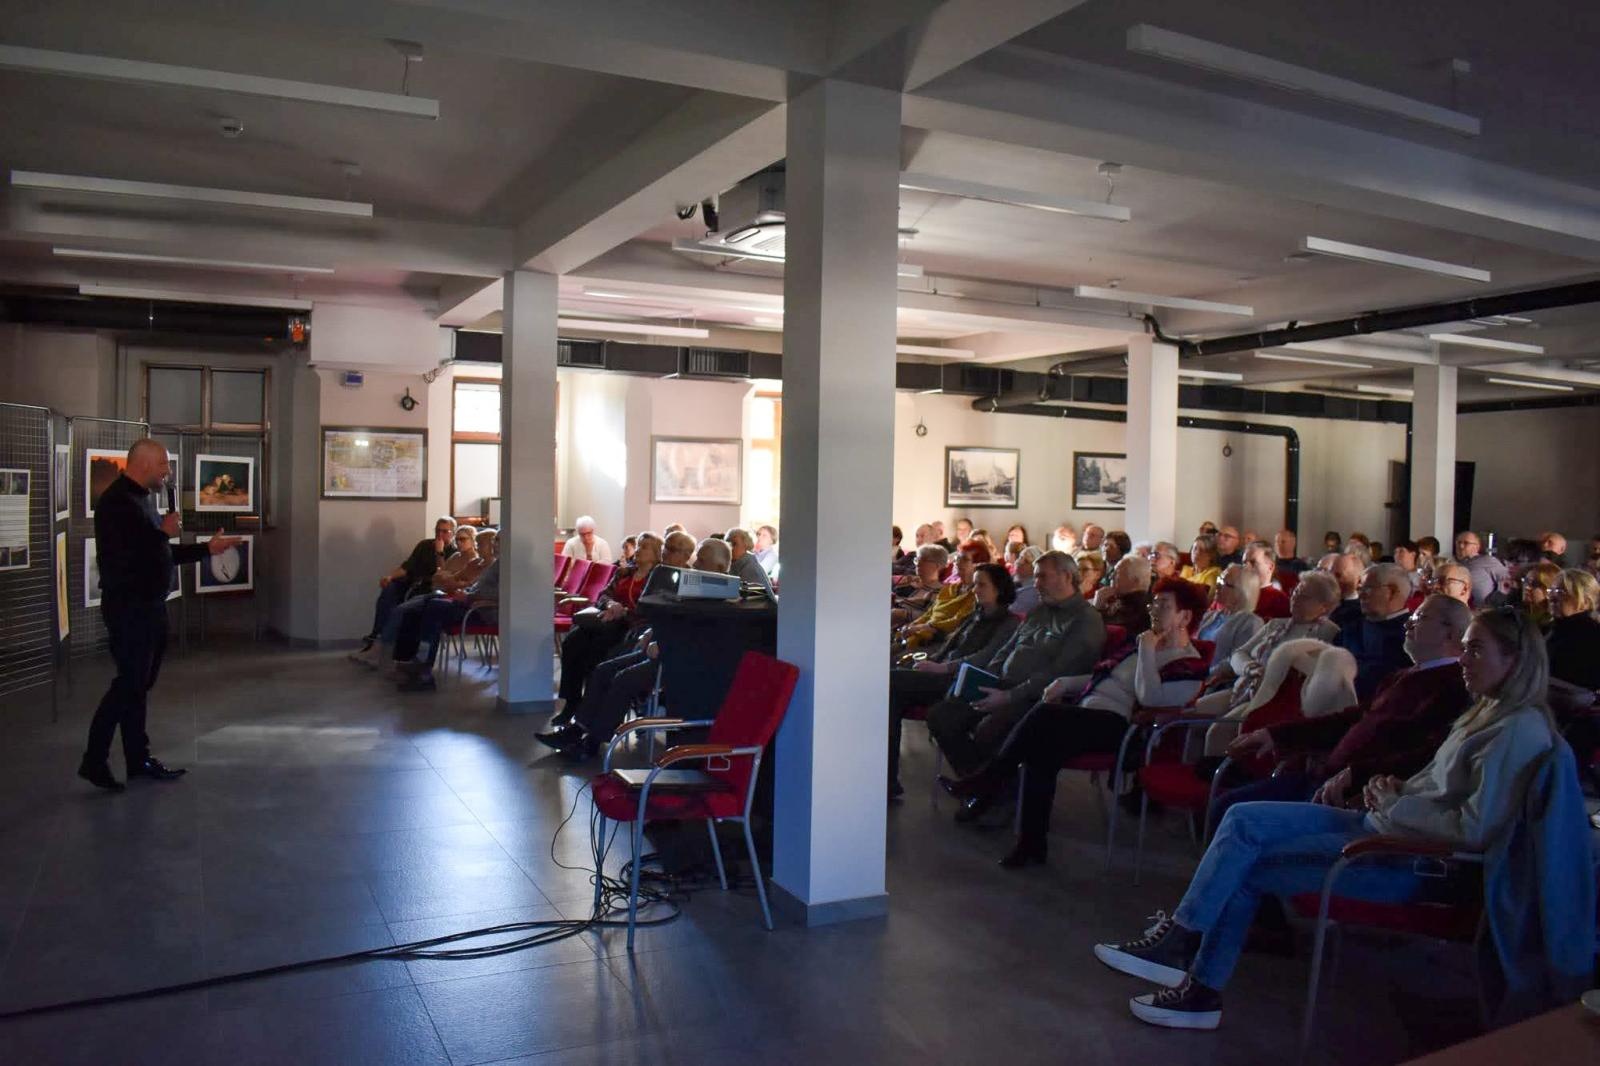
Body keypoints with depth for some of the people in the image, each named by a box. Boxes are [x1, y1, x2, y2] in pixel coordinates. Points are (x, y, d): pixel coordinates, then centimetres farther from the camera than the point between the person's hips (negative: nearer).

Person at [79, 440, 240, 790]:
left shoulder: (141, 499, 16)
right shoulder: (117, 501, -16)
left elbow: (161, 553, 22)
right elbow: (128, 555, -28)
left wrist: (208, 548, 17)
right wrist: (164, 533, -15)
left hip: (149, 606, 10)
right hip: (128, 607, -10)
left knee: (139, 682, 13)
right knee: (129, 683, -7)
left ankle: (138, 759, 19)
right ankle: (95, 759, 3)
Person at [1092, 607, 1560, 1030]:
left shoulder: (1520, 729, -15)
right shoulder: (1489, 712, 15)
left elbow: (1474, 829, -24)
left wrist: (1394, 806, -13)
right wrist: (1395, 790, 3)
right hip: (1389, 825, 9)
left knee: (1246, 868, -12)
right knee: (1243, 821, -6)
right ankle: (1179, 941, -8)